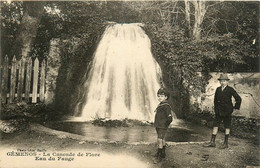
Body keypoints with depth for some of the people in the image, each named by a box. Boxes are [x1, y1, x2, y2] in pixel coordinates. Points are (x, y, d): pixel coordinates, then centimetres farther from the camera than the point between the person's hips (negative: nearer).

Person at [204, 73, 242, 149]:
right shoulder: (218, 89, 8)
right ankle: (212, 142, 7)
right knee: (215, 125, 3)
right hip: (218, 111, 5)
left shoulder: (230, 90, -7)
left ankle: (226, 143, 13)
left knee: (227, 127, 4)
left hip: (227, 111, -5)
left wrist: (235, 107, -1)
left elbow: (238, 99, -4)